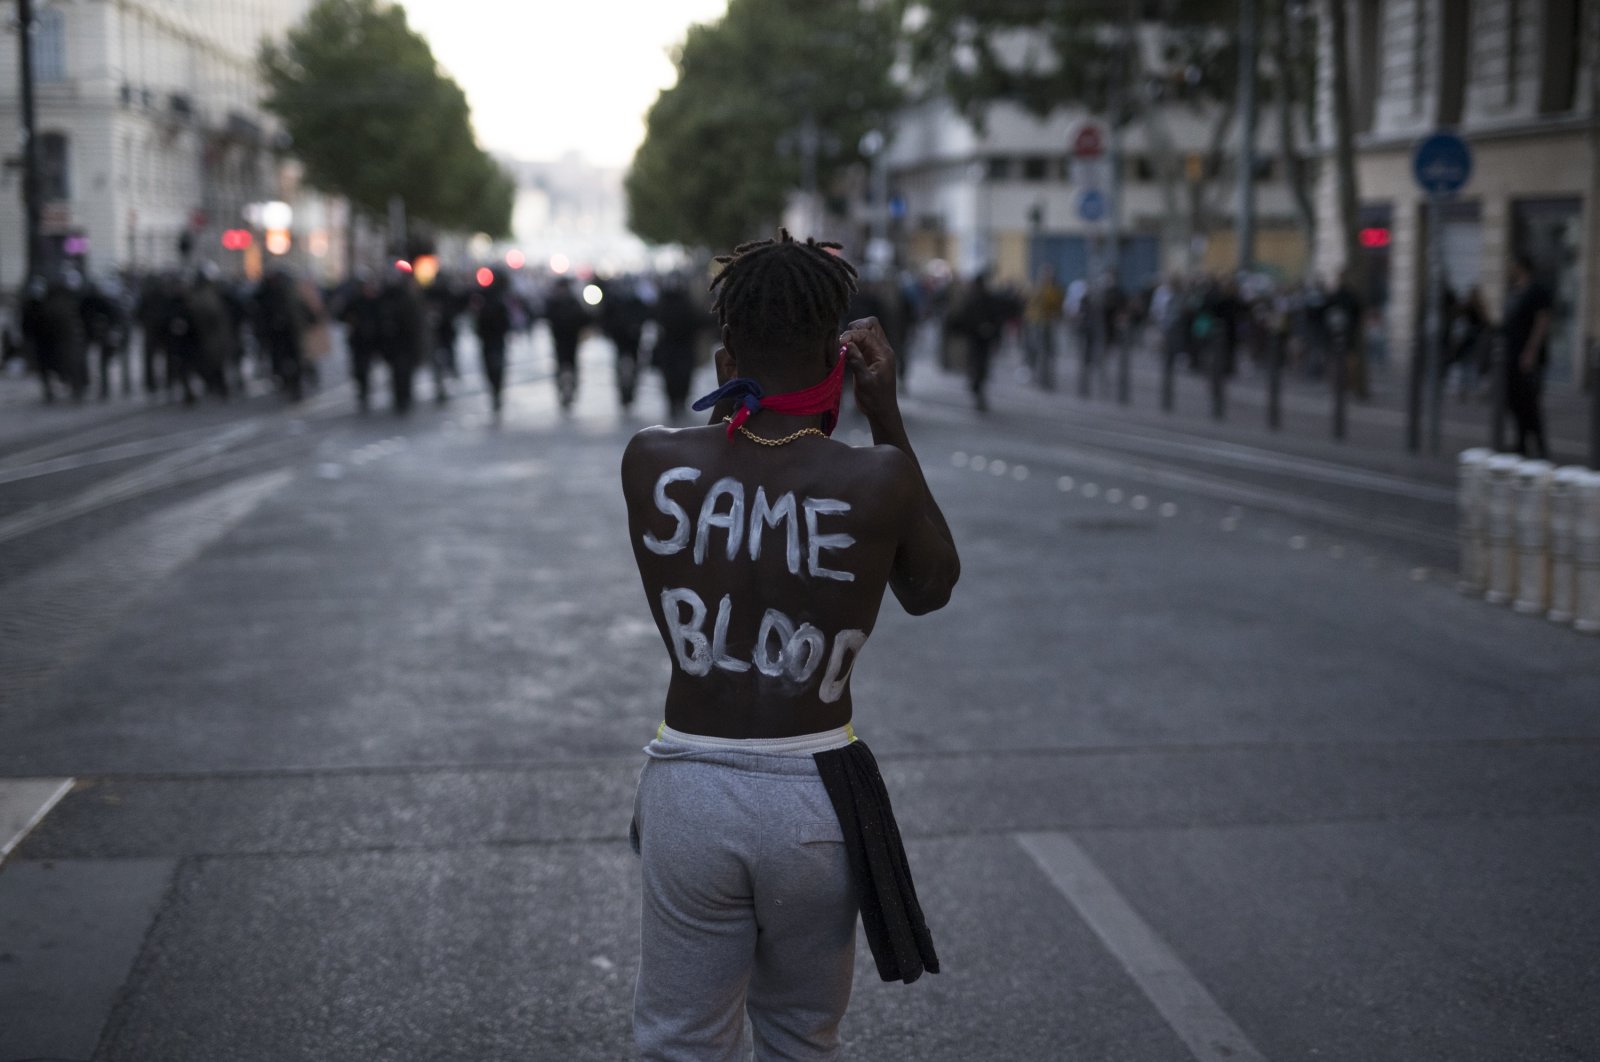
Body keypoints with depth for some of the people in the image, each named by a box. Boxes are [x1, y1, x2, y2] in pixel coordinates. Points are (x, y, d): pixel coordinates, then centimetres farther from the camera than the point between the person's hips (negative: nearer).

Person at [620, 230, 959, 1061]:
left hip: (689, 788, 1)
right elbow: (931, 588, 5)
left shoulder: (651, 461, -10)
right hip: (814, 799, 0)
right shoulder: (880, 478, -14)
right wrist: (888, 418, 1)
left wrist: (735, 400, 9)